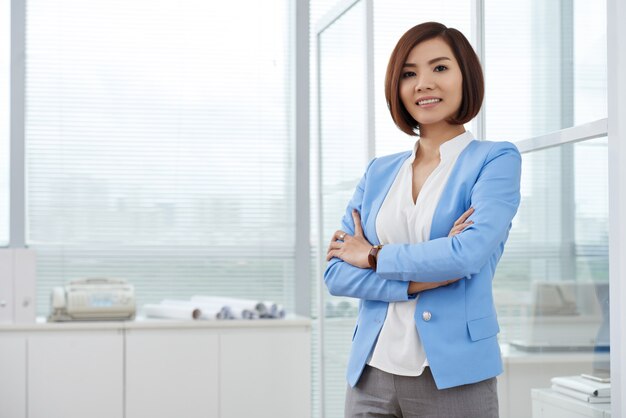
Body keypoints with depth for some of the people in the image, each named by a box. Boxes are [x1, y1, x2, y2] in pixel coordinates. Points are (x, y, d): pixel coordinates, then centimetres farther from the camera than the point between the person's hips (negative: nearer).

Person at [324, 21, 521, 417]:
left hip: (453, 375, -4)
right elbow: (336, 272, 2)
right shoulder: (379, 172, 11)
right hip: (373, 374, 4)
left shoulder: (496, 159, -1)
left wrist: (374, 257, -5)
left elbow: (468, 252, -17)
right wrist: (424, 278, -12)